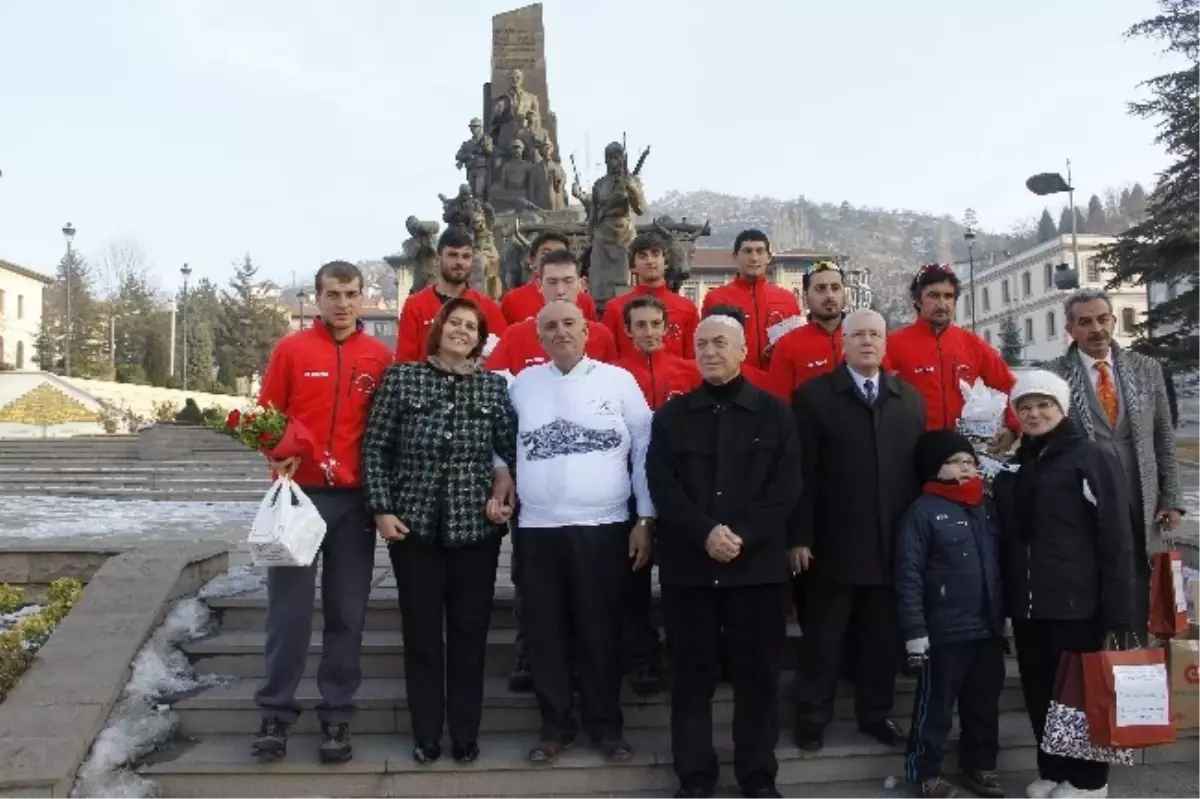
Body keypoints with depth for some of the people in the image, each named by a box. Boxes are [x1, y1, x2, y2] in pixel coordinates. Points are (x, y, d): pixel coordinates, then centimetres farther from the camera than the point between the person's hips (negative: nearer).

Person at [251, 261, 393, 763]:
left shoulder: (380, 357, 5)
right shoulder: (291, 349, 2)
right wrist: (278, 454, -13)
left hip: (355, 498, 1)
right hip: (299, 494, -1)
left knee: (347, 611, 7)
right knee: (289, 607, 3)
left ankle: (337, 715, 18)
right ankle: (276, 712, 16)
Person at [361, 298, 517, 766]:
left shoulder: (494, 386, 3)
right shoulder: (401, 378, 1)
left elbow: (513, 452, 6)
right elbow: (375, 447, 0)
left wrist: (508, 499, -4)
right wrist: (382, 509, -6)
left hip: (476, 528, 1)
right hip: (414, 526, -1)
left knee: (470, 632, 9)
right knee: (421, 633, 8)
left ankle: (466, 734, 23)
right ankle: (425, 735, 23)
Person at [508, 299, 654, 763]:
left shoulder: (619, 380, 0)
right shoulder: (522, 384, 8)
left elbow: (646, 450, -1)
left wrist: (645, 519, -4)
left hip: (603, 527, -2)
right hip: (537, 528, 2)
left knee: (600, 632, 7)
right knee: (545, 633, 8)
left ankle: (606, 724, 23)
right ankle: (555, 725, 23)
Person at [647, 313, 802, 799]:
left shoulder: (775, 414, 6)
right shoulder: (671, 416, 8)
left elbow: (786, 487, -2)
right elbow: (662, 486, -2)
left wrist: (742, 536, -14)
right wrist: (705, 533, -16)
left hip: (758, 564, 0)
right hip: (688, 564, 1)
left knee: (758, 674, 7)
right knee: (691, 673, 6)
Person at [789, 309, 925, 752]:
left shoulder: (910, 399, 12)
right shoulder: (813, 395, -1)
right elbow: (802, 472, -6)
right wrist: (799, 536, -11)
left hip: (893, 543, 4)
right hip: (834, 543, -3)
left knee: (884, 636, 13)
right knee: (823, 637, 7)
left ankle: (876, 713, 29)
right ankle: (812, 716, 21)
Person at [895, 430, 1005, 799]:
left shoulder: (988, 507, 9)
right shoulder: (923, 511, -10)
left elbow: (1000, 563, 14)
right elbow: (908, 576, -13)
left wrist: (1003, 616, 11)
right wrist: (915, 632, -15)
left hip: (989, 629, 6)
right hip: (946, 633, -6)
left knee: (985, 705, 17)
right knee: (935, 706, 6)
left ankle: (980, 766, 34)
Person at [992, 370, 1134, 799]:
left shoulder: (1092, 457, -6)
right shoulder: (1013, 465, 11)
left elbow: (1116, 538, -10)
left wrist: (1117, 609, -14)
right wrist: (1009, 595, 8)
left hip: (1075, 603, -5)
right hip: (1027, 604, 5)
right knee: (1039, 693, 12)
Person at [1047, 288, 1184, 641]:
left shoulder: (1147, 369, 7)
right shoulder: (1054, 376, -4)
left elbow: (1164, 439, 10)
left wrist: (1171, 499, 5)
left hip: (1141, 509, 3)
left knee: (1138, 610, 8)